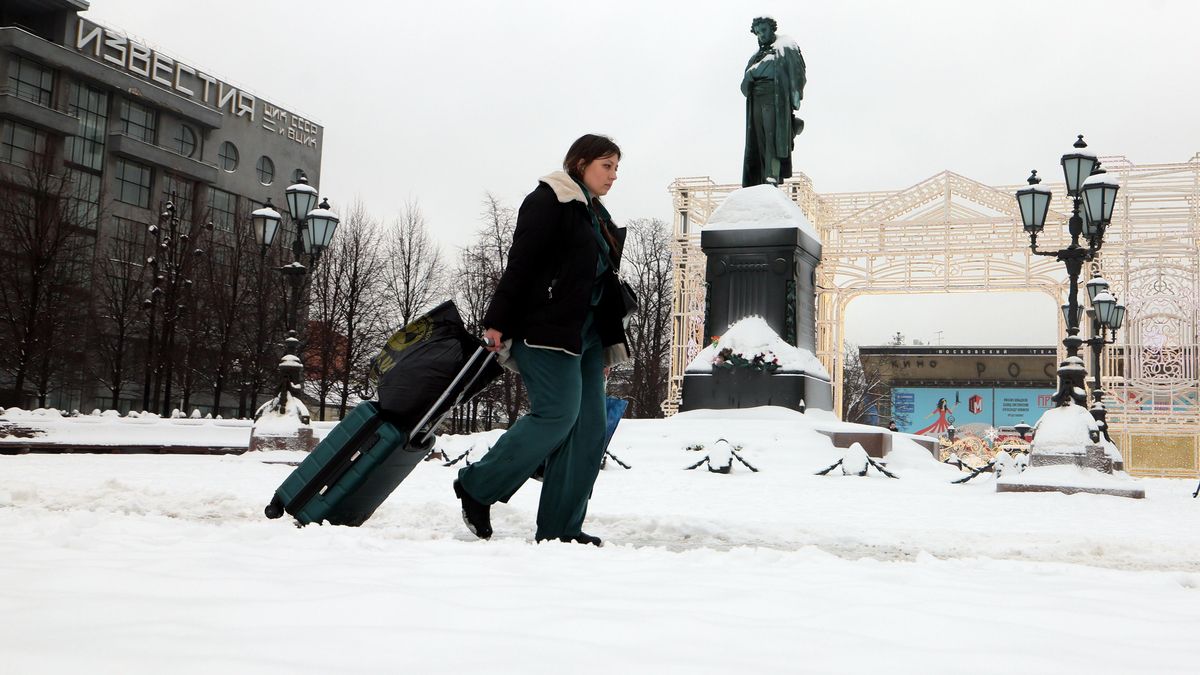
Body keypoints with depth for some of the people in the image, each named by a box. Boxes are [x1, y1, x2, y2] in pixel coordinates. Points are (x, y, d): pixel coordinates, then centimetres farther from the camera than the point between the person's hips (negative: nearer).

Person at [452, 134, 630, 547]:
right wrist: (497, 323, -20)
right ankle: (476, 487, -2)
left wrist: (609, 343, 20)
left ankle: (560, 528, 3)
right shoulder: (548, 202, -4)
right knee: (558, 414, -17)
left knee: (589, 427, 1)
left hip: (585, 334, 9)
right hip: (545, 329, -9)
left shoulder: (597, 217, 23)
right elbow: (519, 265, -13)